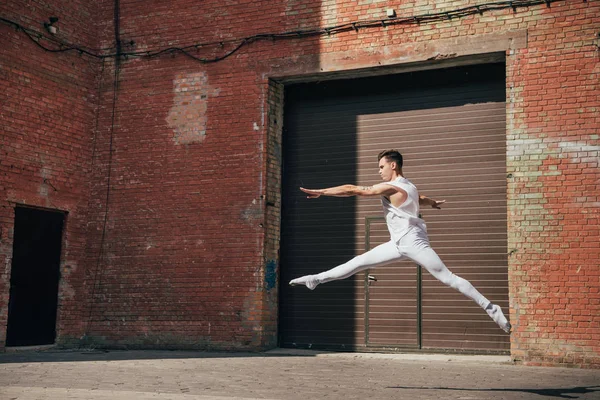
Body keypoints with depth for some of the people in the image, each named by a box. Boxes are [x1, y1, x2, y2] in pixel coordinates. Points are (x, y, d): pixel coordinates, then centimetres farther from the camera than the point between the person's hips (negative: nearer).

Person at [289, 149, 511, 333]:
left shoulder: (390, 187, -16)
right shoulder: (409, 187, 11)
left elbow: (352, 190, -15)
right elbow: (422, 199, 33)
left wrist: (321, 192, -10)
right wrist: (434, 203, 57)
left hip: (413, 242, -9)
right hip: (400, 244, 9)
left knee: (448, 277, -7)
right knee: (360, 261, 10)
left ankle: (491, 308, -2)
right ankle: (317, 279, 16)